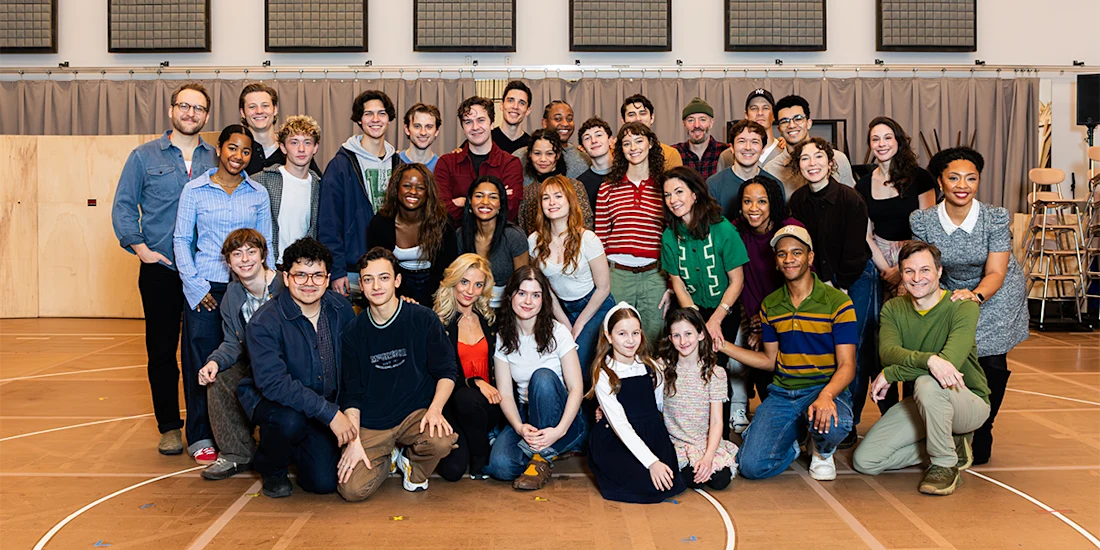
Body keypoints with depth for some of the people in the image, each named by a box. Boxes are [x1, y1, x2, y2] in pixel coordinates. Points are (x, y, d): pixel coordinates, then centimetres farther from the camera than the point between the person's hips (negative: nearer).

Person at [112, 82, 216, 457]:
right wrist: (140, 248, -6)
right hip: (160, 269, 0)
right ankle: (169, 426, 16)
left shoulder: (217, 159, 8)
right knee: (162, 349, 5)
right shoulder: (145, 156, 6)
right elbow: (123, 206, 6)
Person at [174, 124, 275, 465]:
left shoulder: (258, 193, 7)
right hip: (205, 288, -1)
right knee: (202, 362, 0)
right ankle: (201, 438, 11)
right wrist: (194, 286, -4)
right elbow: (182, 240, 4)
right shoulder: (195, 190, 3)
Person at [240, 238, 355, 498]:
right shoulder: (264, 322, -20)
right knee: (290, 420, -38)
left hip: (327, 405, 4)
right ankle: (271, 468, -2)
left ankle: (299, 448, 26)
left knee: (324, 483, -10)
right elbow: (273, 382, -29)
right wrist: (329, 412, -34)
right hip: (273, 401, -3)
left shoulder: (341, 309, -5)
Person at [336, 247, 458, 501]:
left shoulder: (423, 319, -3)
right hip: (370, 424, 1)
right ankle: (388, 458, 17)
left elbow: (446, 372, 0)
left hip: (416, 413, -1)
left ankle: (413, 467, 4)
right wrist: (354, 441, -6)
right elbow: (351, 394, 5)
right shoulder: (353, 332, 3)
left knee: (441, 441, -35)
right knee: (352, 490, -19)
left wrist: (435, 410, -18)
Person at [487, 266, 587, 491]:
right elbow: (505, 394, -5)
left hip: (563, 420, -2)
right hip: (526, 416, 2)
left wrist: (559, 430, -29)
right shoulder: (502, 338, 1)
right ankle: (546, 449, 3)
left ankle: (541, 458, -20)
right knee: (499, 465, -28)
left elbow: (576, 389, -13)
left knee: (542, 376, -33)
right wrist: (520, 427, -26)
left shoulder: (557, 332, -8)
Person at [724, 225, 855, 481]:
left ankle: (822, 452, 1)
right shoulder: (769, 306, 9)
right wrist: (721, 345, 8)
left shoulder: (837, 302, -6)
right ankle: (792, 438, 19)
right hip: (781, 393, 3)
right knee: (751, 466, -16)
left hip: (825, 388, -3)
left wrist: (826, 396, -33)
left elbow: (846, 365, -11)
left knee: (831, 425, -40)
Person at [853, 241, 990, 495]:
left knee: (928, 383, -39)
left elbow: (950, 361, -30)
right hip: (921, 405, 5)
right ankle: (952, 446, 8)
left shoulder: (963, 306, -15)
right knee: (864, 460, -8)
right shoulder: (893, 309, -2)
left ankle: (945, 464, -15)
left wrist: (889, 375, -25)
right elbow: (887, 351, -21)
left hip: (969, 402, -5)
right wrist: (927, 359, -42)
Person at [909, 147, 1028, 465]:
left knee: (991, 364, -8)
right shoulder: (923, 221, -15)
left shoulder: (996, 218, -19)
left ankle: (982, 433, 16)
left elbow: (995, 273, -21)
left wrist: (975, 295, -39)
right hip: (949, 295, 1)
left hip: (995, 294, -1)